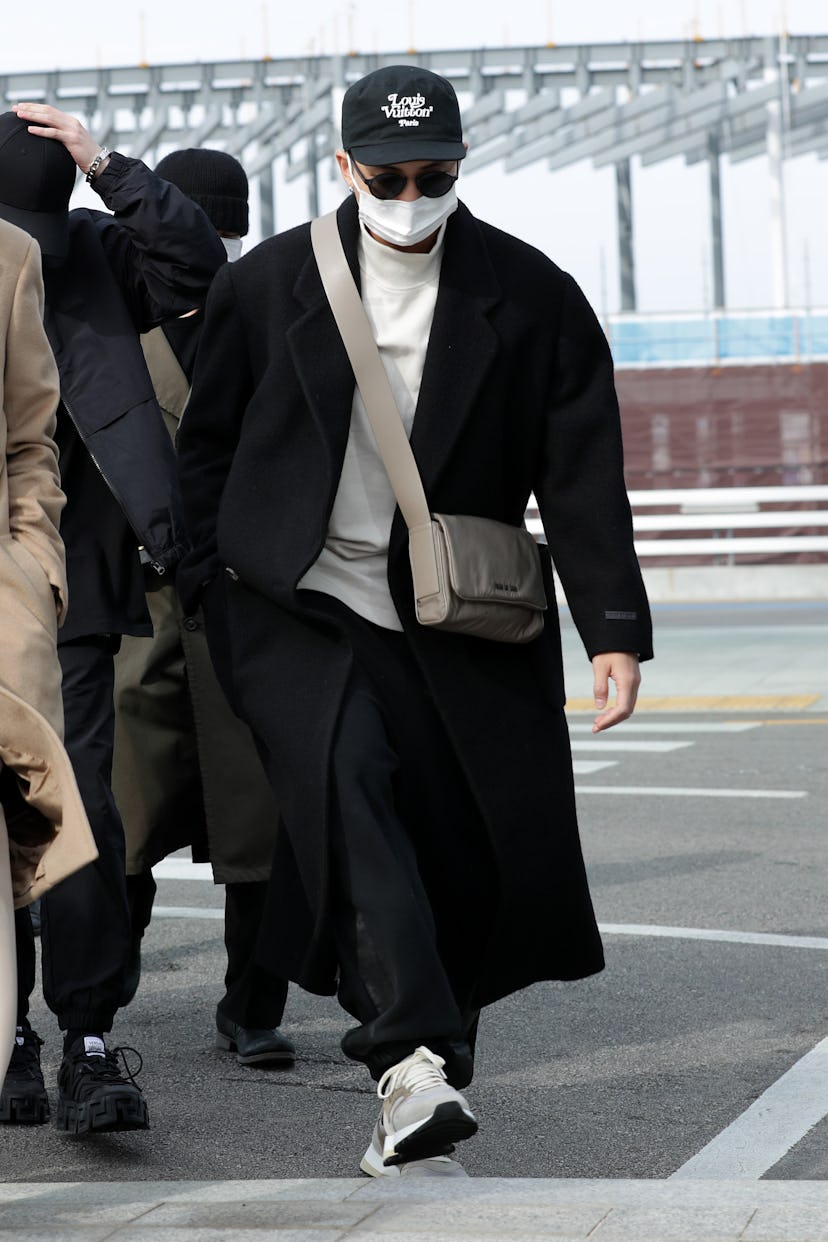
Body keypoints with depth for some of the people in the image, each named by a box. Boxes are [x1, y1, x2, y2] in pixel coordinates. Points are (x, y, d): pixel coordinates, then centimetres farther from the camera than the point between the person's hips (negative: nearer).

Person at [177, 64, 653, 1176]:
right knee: (345, 774, -28)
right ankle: (415, 1066, -36)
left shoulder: (533, 297, 3)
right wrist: (210, 585, 5)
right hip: (292, 610, -2)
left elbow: (583, 477, 1)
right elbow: (205, 445, 13)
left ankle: (416, 1117, 17)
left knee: (474, 870, -1)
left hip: (452, 629, 2)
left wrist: (616, 628, -7)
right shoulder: (266, 285, 3)